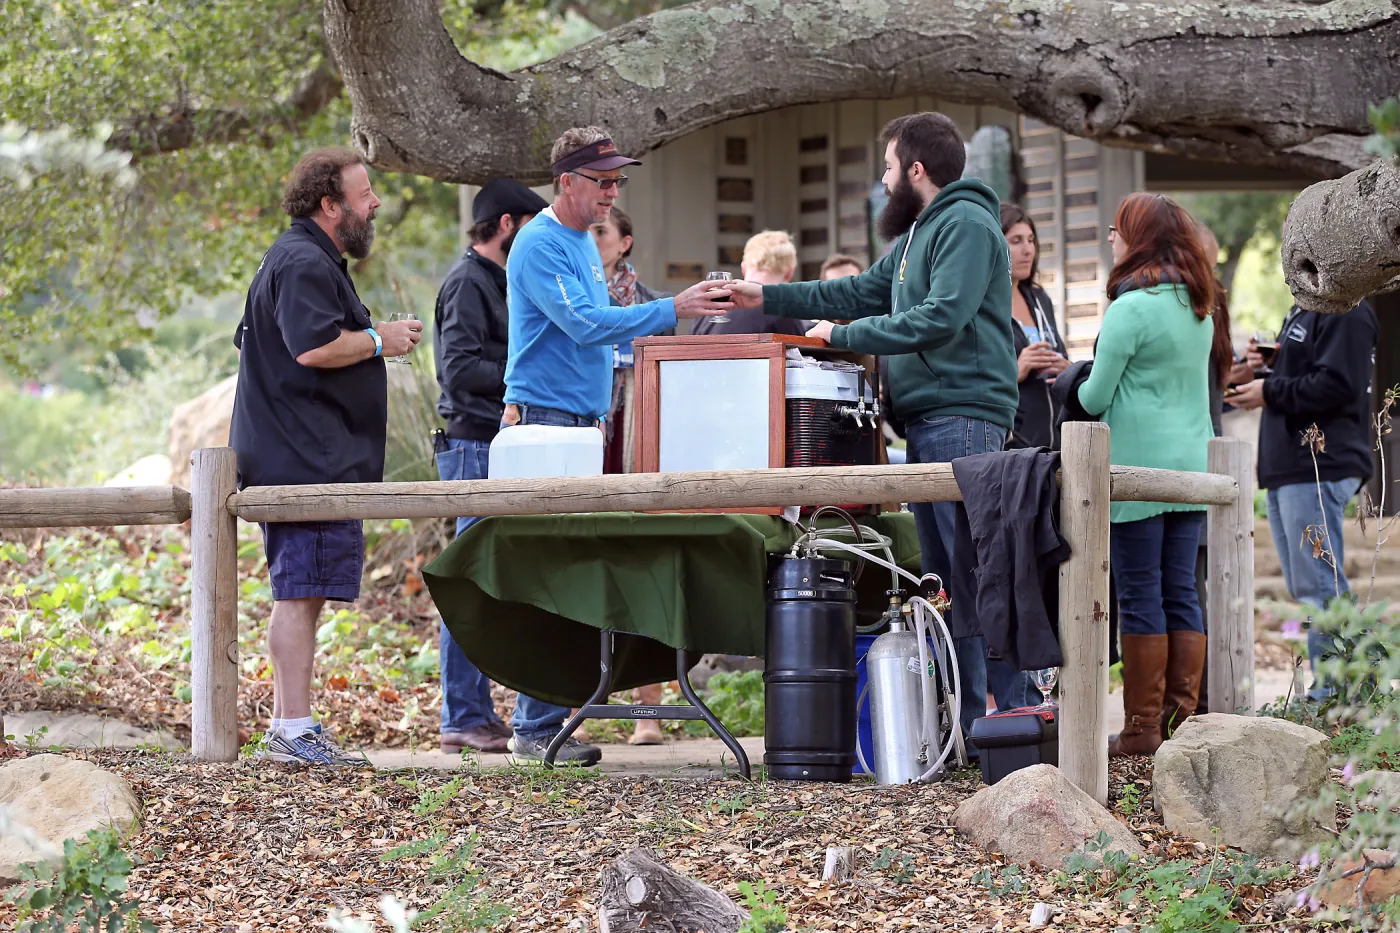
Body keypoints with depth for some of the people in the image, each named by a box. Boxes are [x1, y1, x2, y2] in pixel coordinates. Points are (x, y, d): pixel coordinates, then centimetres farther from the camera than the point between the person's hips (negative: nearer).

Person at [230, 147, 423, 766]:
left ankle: (288, 726, 14)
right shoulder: (305, 264, -13)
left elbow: (251, 341, 32)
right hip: (305, 456, -11)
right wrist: (380, 341, -10)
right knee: (300, 592, -12)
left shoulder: (302, 259, 24)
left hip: (305, 454, 11)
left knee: (301, 592, 12)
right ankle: (293, 731, -14)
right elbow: (315, 345, -26)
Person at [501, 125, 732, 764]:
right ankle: (535, 728, -12)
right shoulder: (541, 245, -12)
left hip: (582, 423, 9)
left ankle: (546, 719, 9)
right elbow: (583, 325, -22)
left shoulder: (585, 242, 18)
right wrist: (673, 309, -26)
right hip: (544, 423, -9)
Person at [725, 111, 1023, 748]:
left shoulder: (966, 224, -10)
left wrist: (844, 335, -13)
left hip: (962, 416, -11)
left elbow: (941, 318, -20)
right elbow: (866, 291, 27)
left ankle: (1018, 713, -16)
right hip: (927, 421, 11)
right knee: (943, 577, 10)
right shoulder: (919, 232, 23)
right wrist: (769, 299, 25)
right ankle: (964, 720, 12)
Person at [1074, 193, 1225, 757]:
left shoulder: (1131, 308, -13)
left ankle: (1142, 730, -2)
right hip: (1193, 466, 7)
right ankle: (1182, 721, 8)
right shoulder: (1199, 308, 11)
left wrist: (1081, 386, 12)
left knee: (1140, 598, -4)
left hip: (1138, 468, -7)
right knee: (1181, 594, 8)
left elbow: (1095, 398, -10)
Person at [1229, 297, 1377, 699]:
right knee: (1303, 587, 12)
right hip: (1287, 469, 11)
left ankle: (1334, 692, -10)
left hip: (1319, 467, -11)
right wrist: (1265, 367, 9)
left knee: (1318, 586, -11)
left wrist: (1271, 392, -14)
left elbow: (1337, 386, -22)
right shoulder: (1302, 311, 22)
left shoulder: (1344, 311, -12)